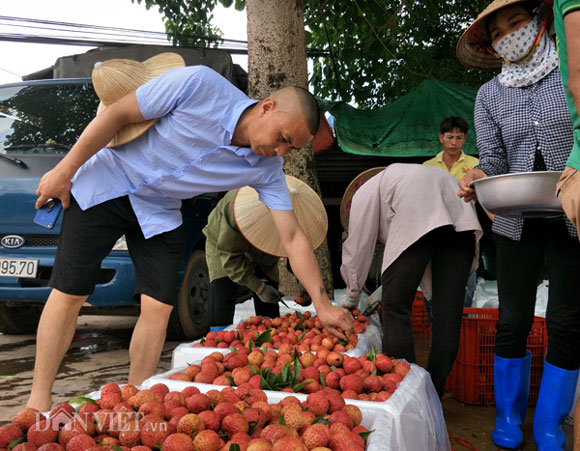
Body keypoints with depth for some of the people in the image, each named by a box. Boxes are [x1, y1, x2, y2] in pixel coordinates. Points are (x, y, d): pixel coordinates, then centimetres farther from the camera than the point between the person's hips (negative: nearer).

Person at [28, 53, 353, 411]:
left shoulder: (267, 169, -13)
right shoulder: (199, 85, -26)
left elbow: (293, 238, -11)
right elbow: (117, 113, -17)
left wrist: (323, 306, -14)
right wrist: (64, 170, -13)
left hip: (160, 211, 4)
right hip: (108, 183, -3)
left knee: (159, 307, -4)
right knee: (69, 294, -2)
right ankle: (39, 401, 12)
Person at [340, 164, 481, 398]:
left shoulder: (364, 193, 23)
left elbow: (357, 250, 21)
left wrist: (352, 296, 34)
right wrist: (384, 291, 43)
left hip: (420, 220, -7)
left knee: (396, 309, 4)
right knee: (449, 312, 9)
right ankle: (434, 393, 17)